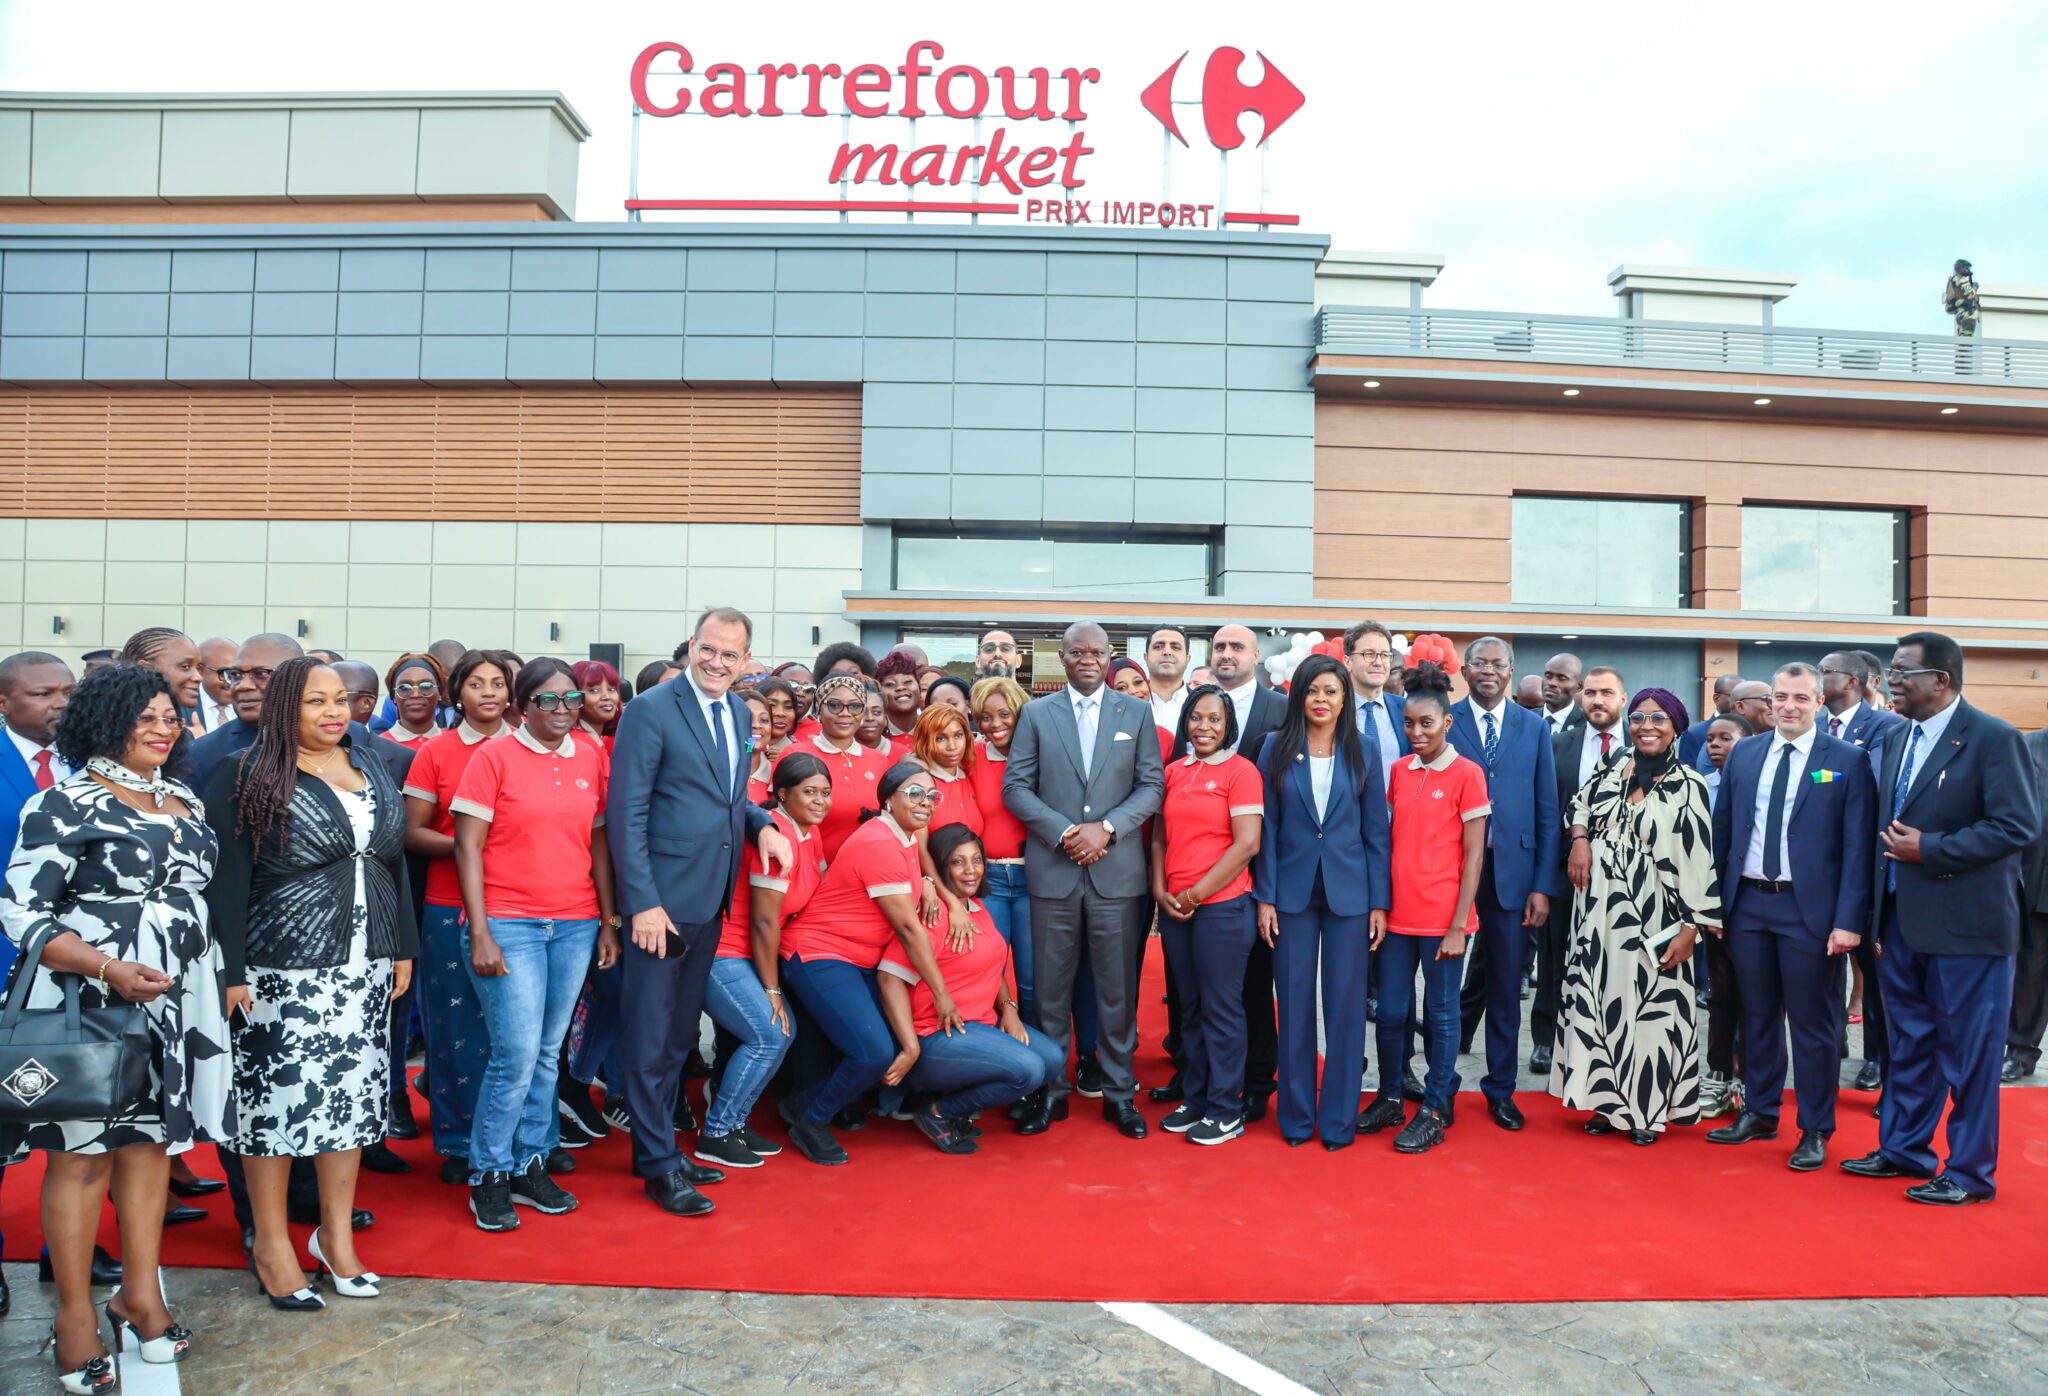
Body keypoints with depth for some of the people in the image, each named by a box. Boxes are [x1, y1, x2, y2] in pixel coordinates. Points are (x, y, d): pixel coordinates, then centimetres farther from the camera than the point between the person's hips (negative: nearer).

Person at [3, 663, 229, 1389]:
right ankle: (74, 1312, 15)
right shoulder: (65, 803, -8)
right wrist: (109, 969, -21)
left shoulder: (185, 803, 11)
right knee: (82, 1152, 2)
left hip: (178, 1002, 6)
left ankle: (140, 1293, 24)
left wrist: (220, 981, 13)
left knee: (152, 1141, 12)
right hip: (93, 1003, -6)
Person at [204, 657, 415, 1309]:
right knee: (276, 1096, 2)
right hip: (283, 969, -5)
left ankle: (337, 1233, 25)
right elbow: (225, 880, -7)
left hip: (364, 966, 5)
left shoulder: (372, 766, 11)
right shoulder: (248, 778, -5)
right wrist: (230, 971, -12)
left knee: (351, 1094, 10)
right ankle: (271, 1244, 19)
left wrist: (402, 947, 12)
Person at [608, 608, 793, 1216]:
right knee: (651, 1041, 3)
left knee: (679, 1037, 17)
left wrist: (763, 823, -2)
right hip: (662, 901, -7)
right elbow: (626, 814, -14)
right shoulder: (651, 711, -11)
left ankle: (660, 1148, 30)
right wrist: (643, 902, -18)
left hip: (710, 901, 7)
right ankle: (659, 1167, 14)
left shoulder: (736, 713, 11)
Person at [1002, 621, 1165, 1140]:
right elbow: (1015, 787, 1)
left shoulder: (1136, 712, 7)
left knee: (1117, 987, 5)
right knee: (1051, 987, 6)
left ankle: (1119, 1091, 17)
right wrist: (1062, 832, -11)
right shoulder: (1036, 713, 7)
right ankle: (1049, 1088, 17)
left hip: (1117, 870, 0)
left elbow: (1152, 786, 2)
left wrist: (1106, 827, -11)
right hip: (1052, 869, 0)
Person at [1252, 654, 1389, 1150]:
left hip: (1348, 891, 0)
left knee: (1346, 1005, 5)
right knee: (1294, 1004, 6)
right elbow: (1267, 827, 1)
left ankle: (1339, 1116, 17)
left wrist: (1379, 901, -2)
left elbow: (1376, 830, 3)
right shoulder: (1277, 749, 1)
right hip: (1293, 890, 0)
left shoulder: (1363, 754, 3)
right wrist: (1264, 896, -4)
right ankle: (1296, 1114, 19)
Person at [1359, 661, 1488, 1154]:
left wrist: (1458, 927, -11)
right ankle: (1390, 1099, 26)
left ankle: (1435, 1111, 18)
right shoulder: (1399, 771, 7)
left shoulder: (1467, 775, -7)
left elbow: (1474, 856, -7)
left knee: (1441, 1013, 7)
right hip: (1398, 914, 5)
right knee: (1391, 1010, 10)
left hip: (1442, 919, -4)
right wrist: (1379, 906, 5)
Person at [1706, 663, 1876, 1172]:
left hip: (1809, 909, -4)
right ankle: (1759, 1114, 29)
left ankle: (1814, 1131, 17)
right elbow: (1722, 831, 9)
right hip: (1747, 904, 4)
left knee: (1812, 1025, 5)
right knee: (1757, 1016, 15)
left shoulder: (1847, 761, -4)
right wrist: (1715, 903, 6)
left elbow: (1857, 846, -7)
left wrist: (1849, 920, -12)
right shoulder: (1743, 754, 7)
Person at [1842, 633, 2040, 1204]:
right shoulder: (1897, 741, 12)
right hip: (1902, 922, 7)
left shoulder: (1993, 738, -11)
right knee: (1909, 1044, 17)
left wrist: (1930, 850, -17)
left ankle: (1970, 1172, 16)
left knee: (1968, 1054, 3)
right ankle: (1903, 1150, 30)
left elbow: (2018, 826, -16)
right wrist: (1878, 916, 13)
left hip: (1965, 926, -7)